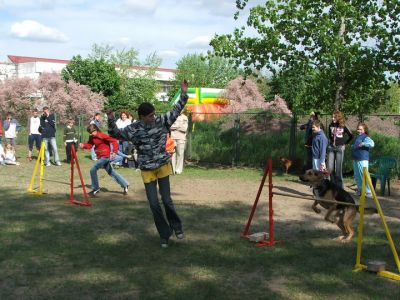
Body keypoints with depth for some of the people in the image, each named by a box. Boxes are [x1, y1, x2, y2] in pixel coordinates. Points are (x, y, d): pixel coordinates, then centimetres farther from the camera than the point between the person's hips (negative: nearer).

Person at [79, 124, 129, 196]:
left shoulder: (102, 136, -18)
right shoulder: (92, 137, 7)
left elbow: (114, 141, -21)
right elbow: (89, 145, -1)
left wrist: (114, 152, -28)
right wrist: (83, 145, -21)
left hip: (105, 156, -9)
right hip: (101, 157, 9)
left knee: (93, 170, -9)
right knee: (111, 172, 15)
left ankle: (95, 188, 4)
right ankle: (125, 185, 23)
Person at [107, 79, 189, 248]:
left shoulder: (161, 121, -5)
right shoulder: (133, 129, -9)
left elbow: (176, 110, -2)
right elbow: (115, 134, -5)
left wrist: (184, 93, -10)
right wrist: (111, 121, -23)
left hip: (163, 166, 0)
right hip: (147, 171, 0)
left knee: (166, 199, -5)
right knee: (154, 204, 0)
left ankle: (177, 227, 20)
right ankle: (164, 235, 15)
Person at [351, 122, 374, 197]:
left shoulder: (365, 137, -9)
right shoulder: (357, 137, 17)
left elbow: (372, 144, -25)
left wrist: (363, 143, -30)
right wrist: (352, 147, 12)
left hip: (362, 160, -9)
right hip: (356, 159, 9)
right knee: (357, 176, 15)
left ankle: (368, 192, -6)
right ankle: (359, 190, 28)